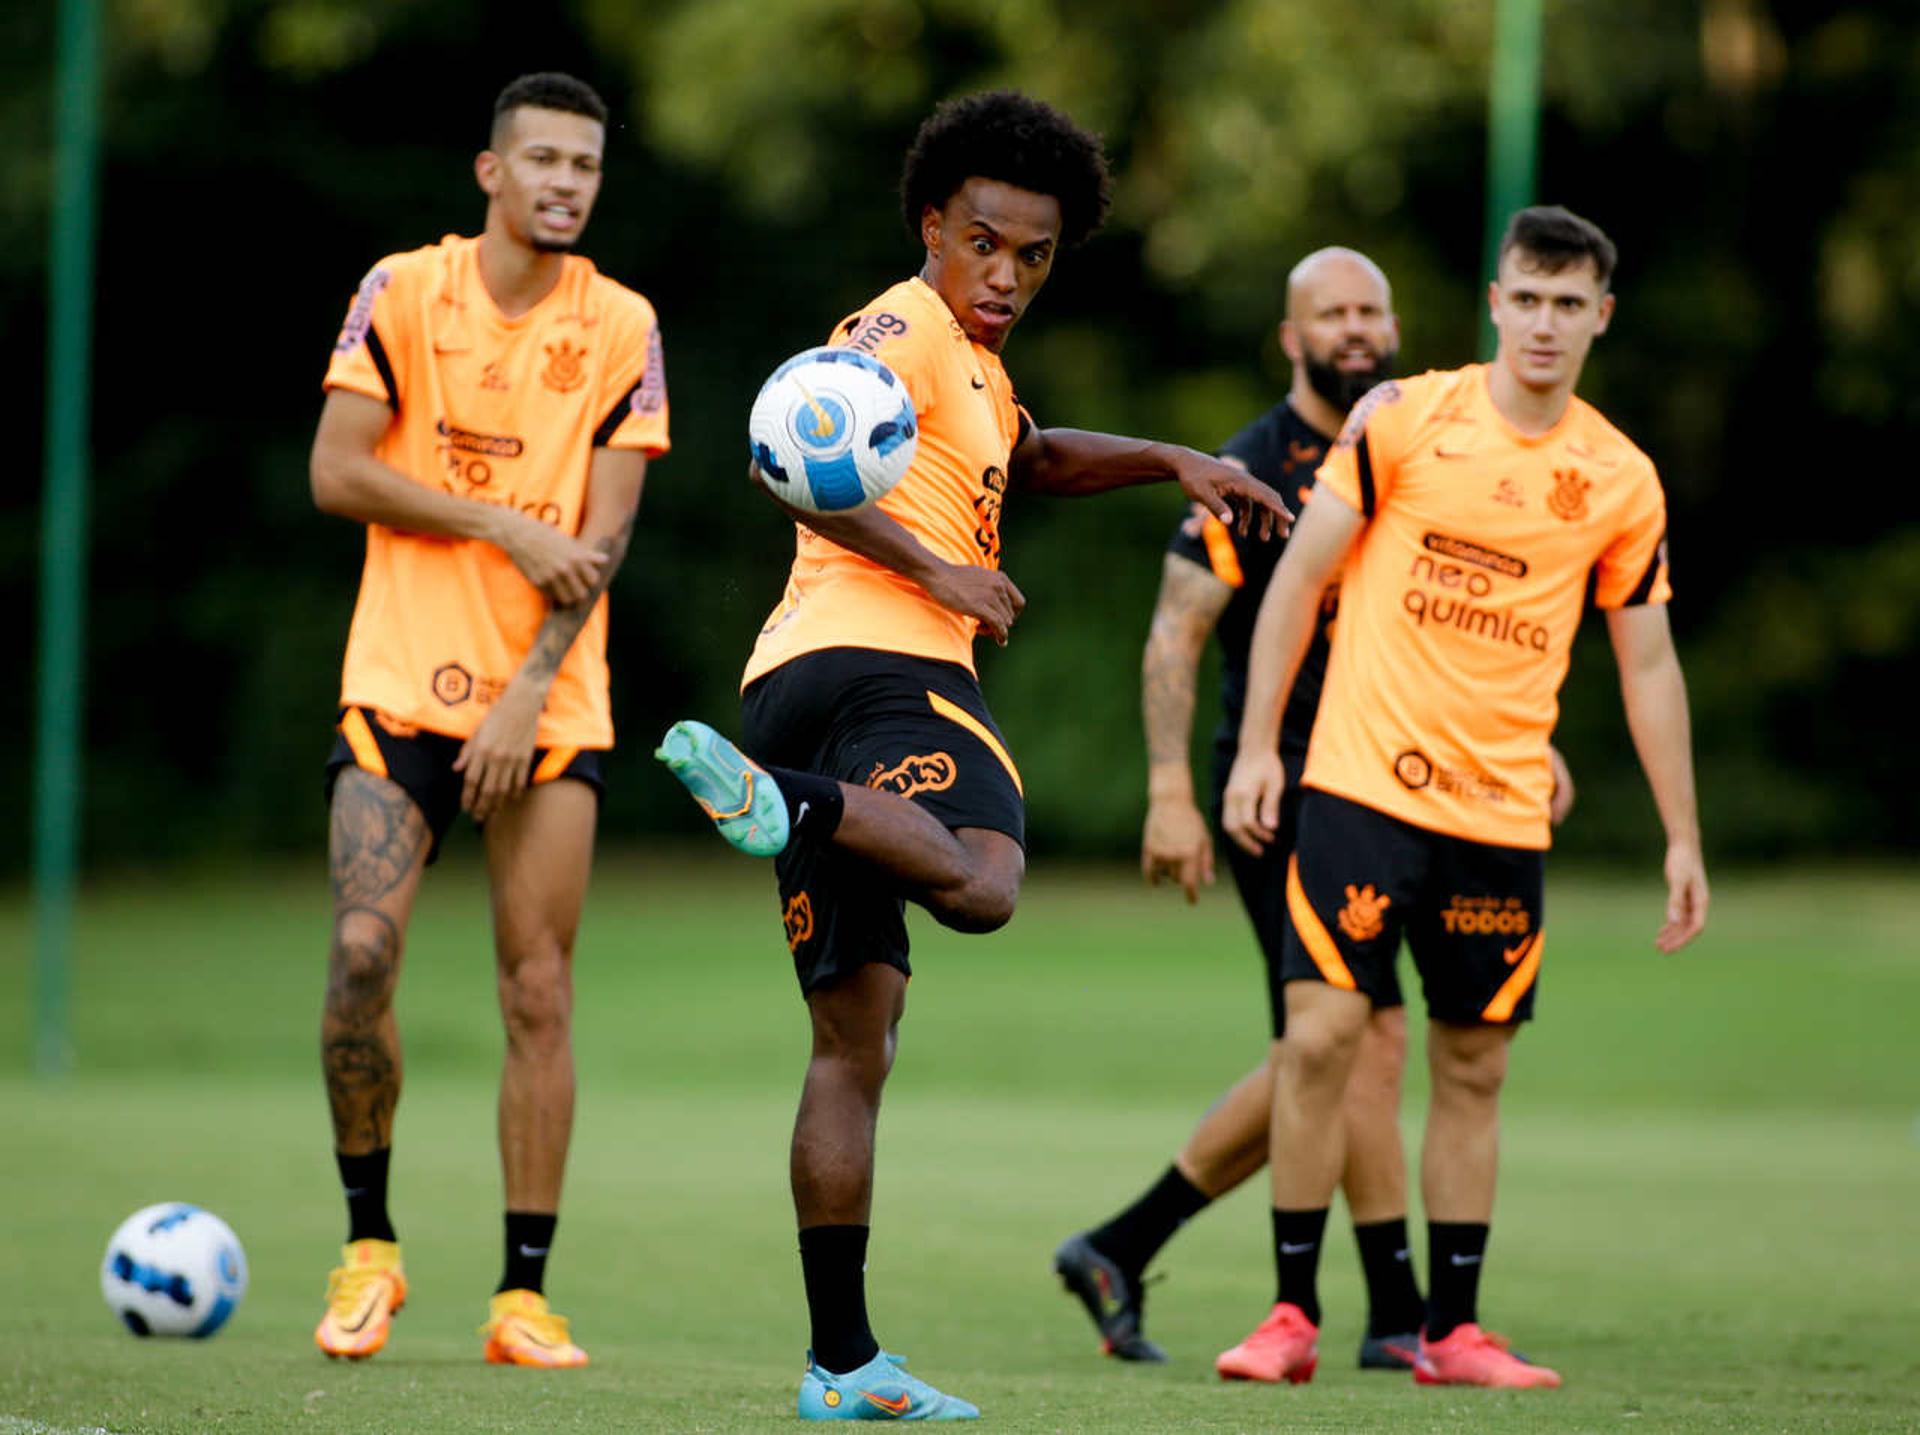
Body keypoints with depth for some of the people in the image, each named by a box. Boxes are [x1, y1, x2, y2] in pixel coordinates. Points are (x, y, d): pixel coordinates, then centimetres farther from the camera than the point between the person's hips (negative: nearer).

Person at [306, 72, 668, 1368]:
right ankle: (369, 1246, 4)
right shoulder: (401, 293, 1)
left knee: (539, 991, -3)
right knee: (362, 953, -14)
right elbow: (336, 473, -5)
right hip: (402, 685, -1)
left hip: (552, 703, 1)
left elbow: (600, 538, -2)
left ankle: (525, 1290, 3)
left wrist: (527, 697, -12)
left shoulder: (622, 328, 2)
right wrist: (509, 526, -11)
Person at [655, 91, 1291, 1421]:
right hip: (887, 662, -9)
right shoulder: (907, 328, -1)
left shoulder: (968, 360, 28)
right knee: (982, 883, -35)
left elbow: (1031, 458, 48)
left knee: (854, 1036, 7)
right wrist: (940, 572, -14)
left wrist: (1172, 462, 34)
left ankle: (841, 1360, 5)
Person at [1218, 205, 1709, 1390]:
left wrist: (1683, 840, 8)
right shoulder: (1403, 418, -2)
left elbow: (1648, 666, 11)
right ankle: (1294, 1313, 1)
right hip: (1362, 787, -3)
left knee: (1473, 1069, 6)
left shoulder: (1622, 481, 6)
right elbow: (1301, 574, 1)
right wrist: (1257, 746, -5)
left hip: (1503, 811, 3)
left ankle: (1454, 1331, 14)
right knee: (1322, 1036, -9)